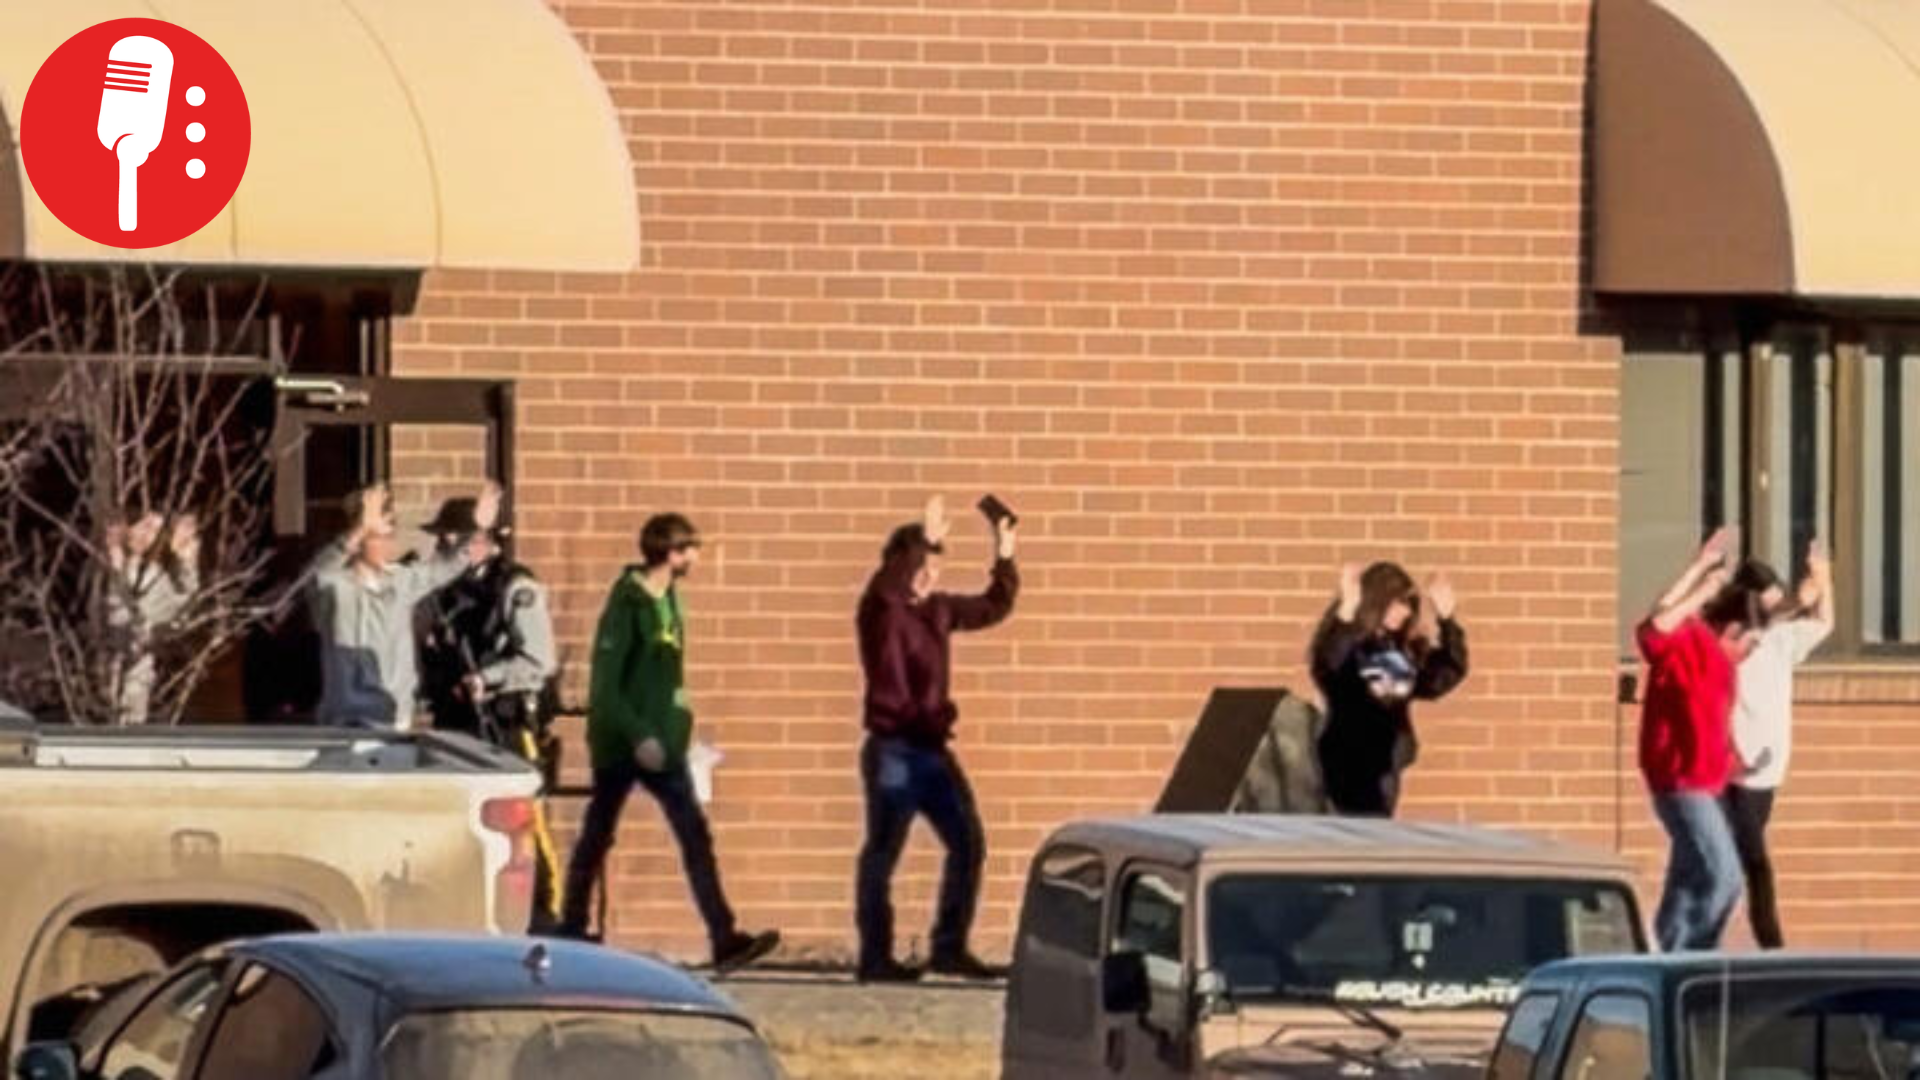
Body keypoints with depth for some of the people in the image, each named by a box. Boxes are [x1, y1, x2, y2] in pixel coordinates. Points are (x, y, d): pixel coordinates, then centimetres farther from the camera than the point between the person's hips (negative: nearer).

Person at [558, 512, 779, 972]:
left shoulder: (667, 602, 10)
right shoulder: (627, 605, -13)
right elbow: (604, 685, -17)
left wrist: (677, 727, 11)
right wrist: (638, 734, -23)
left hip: (661, 744, 7)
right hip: (620, 743, -7)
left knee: (696, 837, -3)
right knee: (597, 837, 6)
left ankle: (724, 938, -8)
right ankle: (571, 929, 18)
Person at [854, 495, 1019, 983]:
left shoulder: (939, 610, 13)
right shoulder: (881, 610, -7)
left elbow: (993, 609, 26)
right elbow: (887, 585, -31)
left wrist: (1004, 560, 13)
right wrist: (924, 541, -39)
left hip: (934, 748, 7)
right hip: (893, 750, -7)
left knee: (968, 843, 7)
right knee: (883, 852, -1)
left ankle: (949, 948, 16)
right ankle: (875, 957, 4)